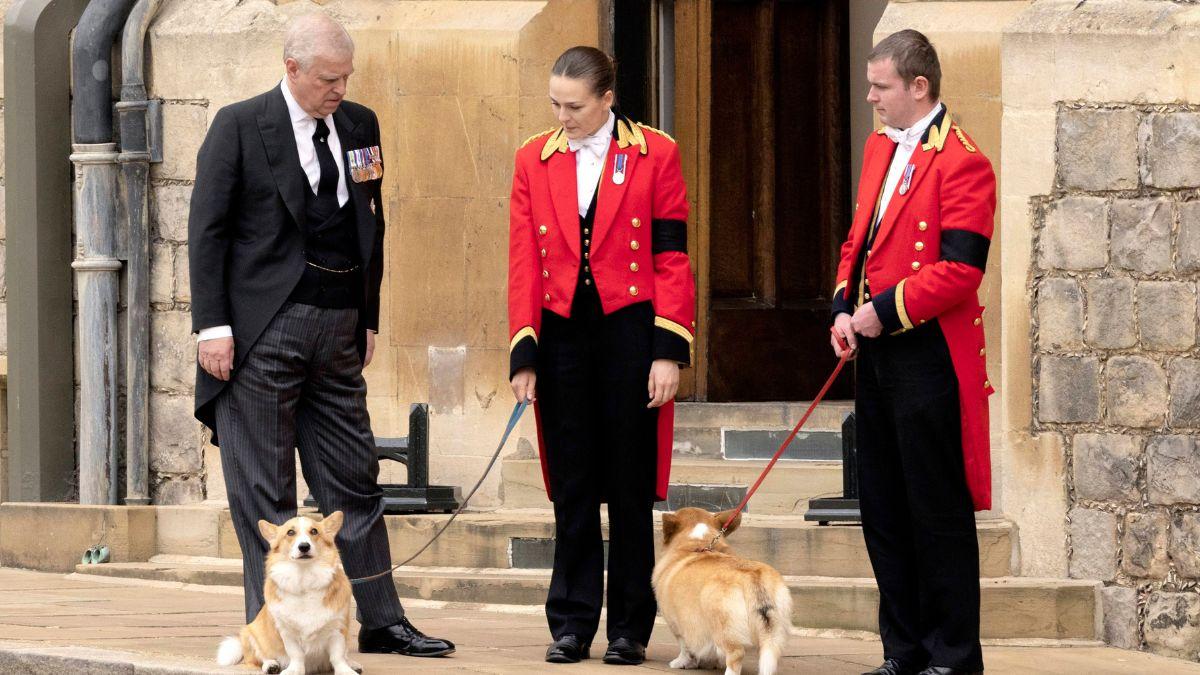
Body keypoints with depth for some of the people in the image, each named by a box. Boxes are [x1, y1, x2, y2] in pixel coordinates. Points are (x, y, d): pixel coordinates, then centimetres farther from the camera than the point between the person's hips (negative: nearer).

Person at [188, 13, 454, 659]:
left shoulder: (359, 126, 11)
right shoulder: (239, 126, -4)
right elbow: (208, 230, -5)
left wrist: (368, 319, 15)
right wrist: (212, 326, -11)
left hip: (338, 331, 5)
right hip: (263, 332, -5)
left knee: (355, 481, 8)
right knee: (265, 492, 0)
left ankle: (381, 622, 13)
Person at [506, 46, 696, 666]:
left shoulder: (654, 155, -1)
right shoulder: (534, 161, 6)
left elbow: (672, 259, -3)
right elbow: (524, 264, 5)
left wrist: (668, 352, -9)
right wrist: (523, 354, -1)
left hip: (629, 332, -2)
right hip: (562, 335, 2)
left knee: (631, 488, 3)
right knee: (572, 487, 5)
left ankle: (629, 629, 11)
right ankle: (572, 625, 12)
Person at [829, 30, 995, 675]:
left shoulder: (961, 163, -14)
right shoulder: (880, 147, 14)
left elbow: (960, 270, -20)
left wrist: (885, 310, -17)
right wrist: (845, 307, 4)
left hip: (929, 357, -9)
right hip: (876, 352, 9)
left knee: (938, 510, -2)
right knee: (884, 507, 12)